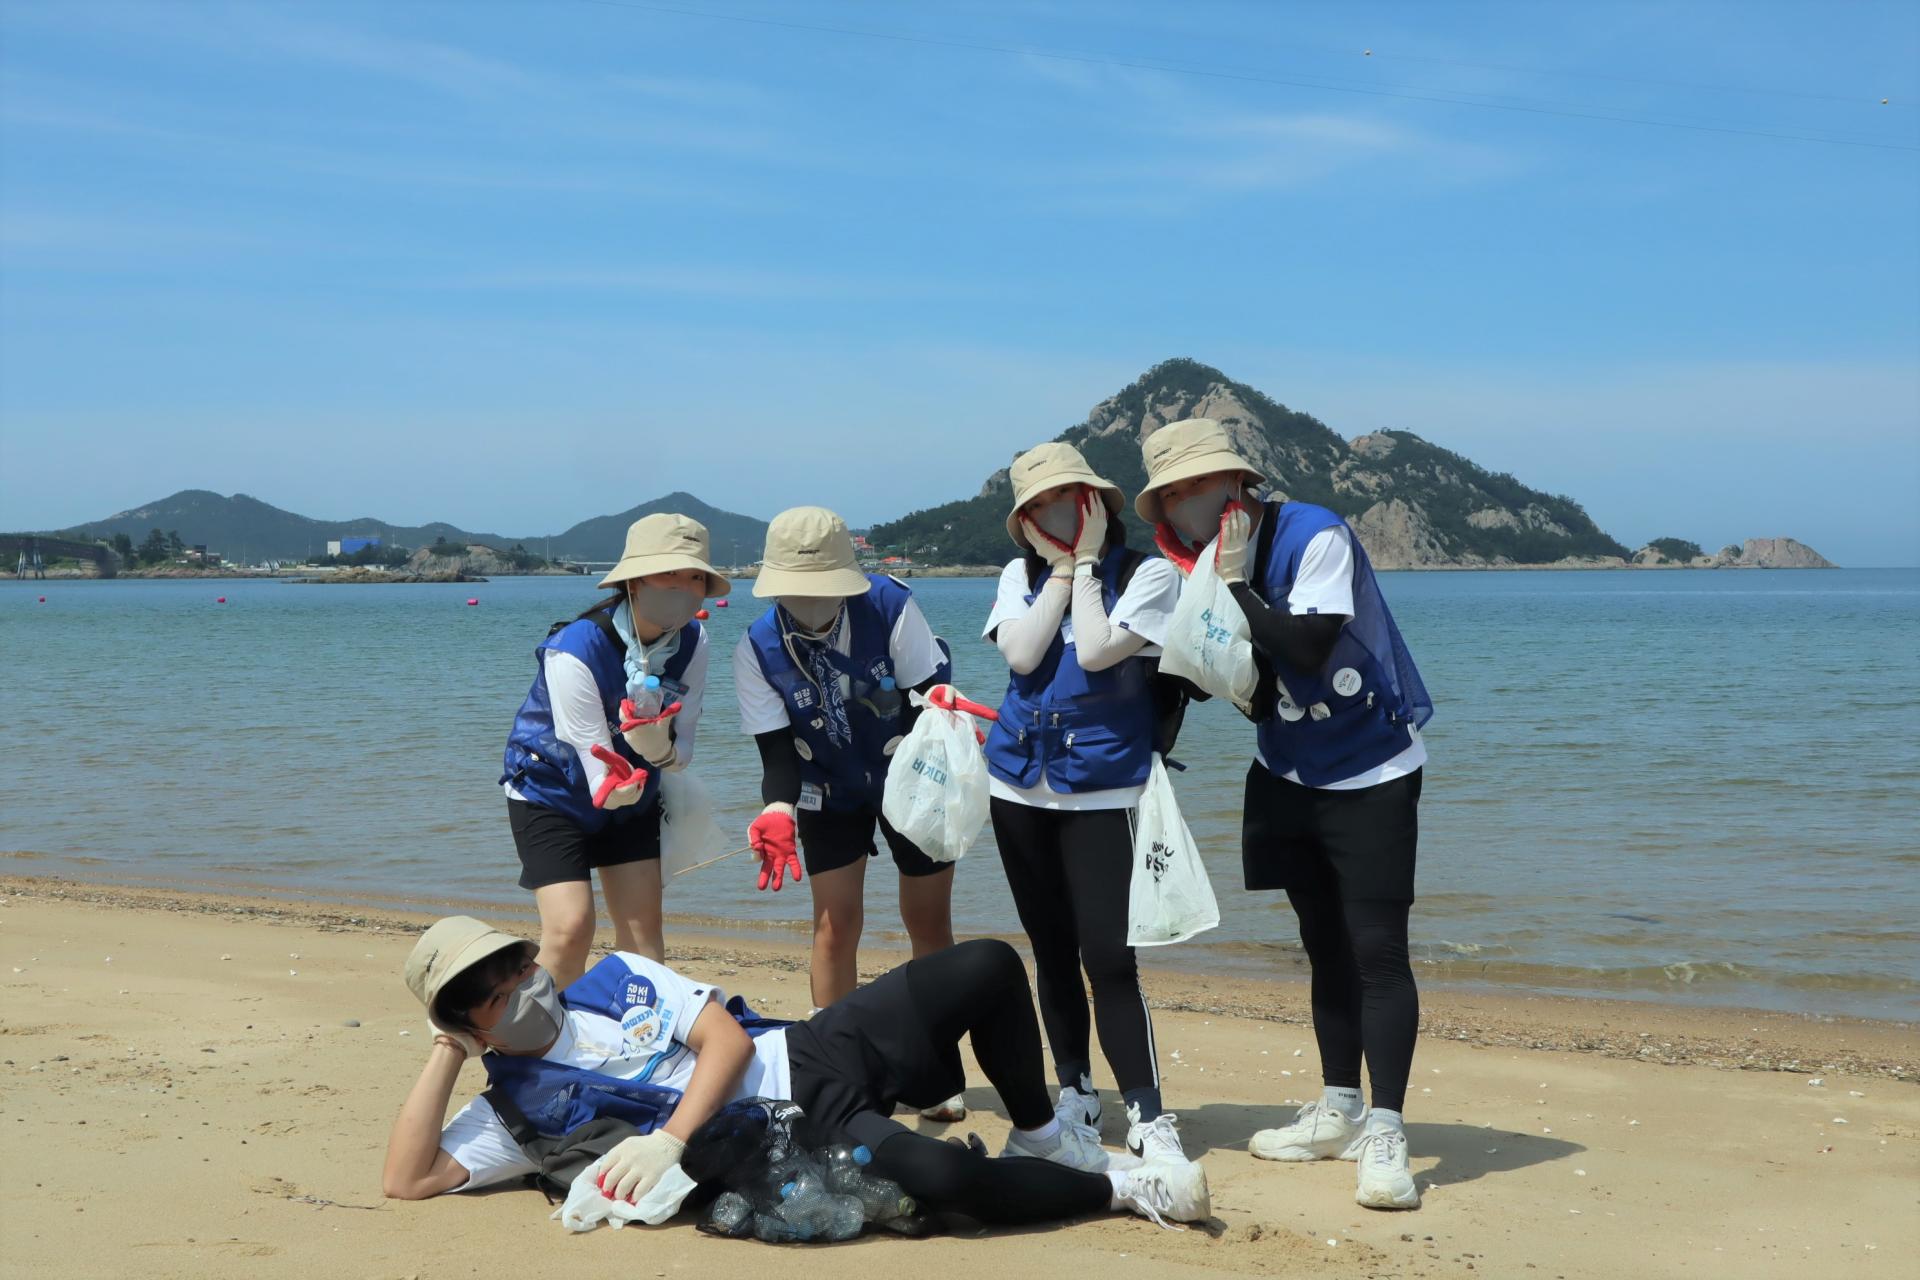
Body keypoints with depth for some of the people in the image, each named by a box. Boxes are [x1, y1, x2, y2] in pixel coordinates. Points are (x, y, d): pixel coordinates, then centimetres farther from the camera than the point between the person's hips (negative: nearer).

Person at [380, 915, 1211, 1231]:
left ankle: (1038, 1137, 12)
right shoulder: (517, 1105, 5)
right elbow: (406, 1180, -7)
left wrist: (669, 1136, -15)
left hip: (814, 1053, 5)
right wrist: (447, 1054, -9)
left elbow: (728, 1039, 0)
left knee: (989, 964, -10)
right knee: (936, 1173, -34)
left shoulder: (618, 979, 11)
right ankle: (1120, 1188, -9)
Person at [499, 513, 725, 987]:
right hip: (551, 788, -5)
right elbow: (595, 761, -28)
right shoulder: (574, 651, -31)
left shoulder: (692, 642, -14)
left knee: (642, 928, 1)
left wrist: (659, 747, -36)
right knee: (570, 928, -16)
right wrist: (612, 785, -52)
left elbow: (681, 751, -12)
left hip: (632, 790, 5)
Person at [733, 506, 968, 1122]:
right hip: (830, 794, 1)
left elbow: (933, 694, -20)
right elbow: (778, 747, -18)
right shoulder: (757, 649, -18)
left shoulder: (890, 606, -24)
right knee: (835, 925, -5)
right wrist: (778, 811, -36)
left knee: (929, 923, 3)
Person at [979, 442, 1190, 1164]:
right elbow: (1020, 655, -8)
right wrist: (1060, 566, -5)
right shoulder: (1022, 575, 10)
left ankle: (1147, 1116, -7)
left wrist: (1085, 561, -9)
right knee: (1052, 952, 12)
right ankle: (1075, 1094, 25)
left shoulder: (1147, 575, -3)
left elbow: (1095, 650, -18)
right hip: (1020, 786, 5)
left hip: (1103, 790, -5)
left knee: (1108, 957, -13)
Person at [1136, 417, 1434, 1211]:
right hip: (1289, 777, 7)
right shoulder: (1209, 562, -1)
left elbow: (1309, 646, -32)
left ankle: (1384, 1136, -9)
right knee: (1325, 946, 13)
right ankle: (1338, 1113, 23)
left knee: (1377, 950, -10)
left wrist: (1236, 586, -24)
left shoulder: (1314, 536, -20)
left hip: (1371, 774, -7)